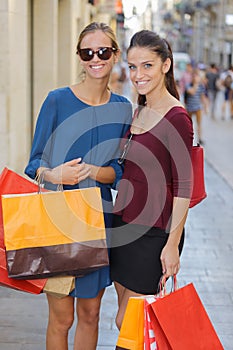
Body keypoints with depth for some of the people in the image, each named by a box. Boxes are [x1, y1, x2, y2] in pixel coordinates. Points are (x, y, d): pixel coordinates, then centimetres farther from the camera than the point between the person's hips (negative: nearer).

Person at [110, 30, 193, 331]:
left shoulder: (177, 118, -16)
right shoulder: (138, 112, 10)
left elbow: (183, 187, -17)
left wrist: (172, 243, -19)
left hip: (154, 230, -8)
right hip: (124, 223, 8)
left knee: (127, 322, -1)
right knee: (127, 317, 15)